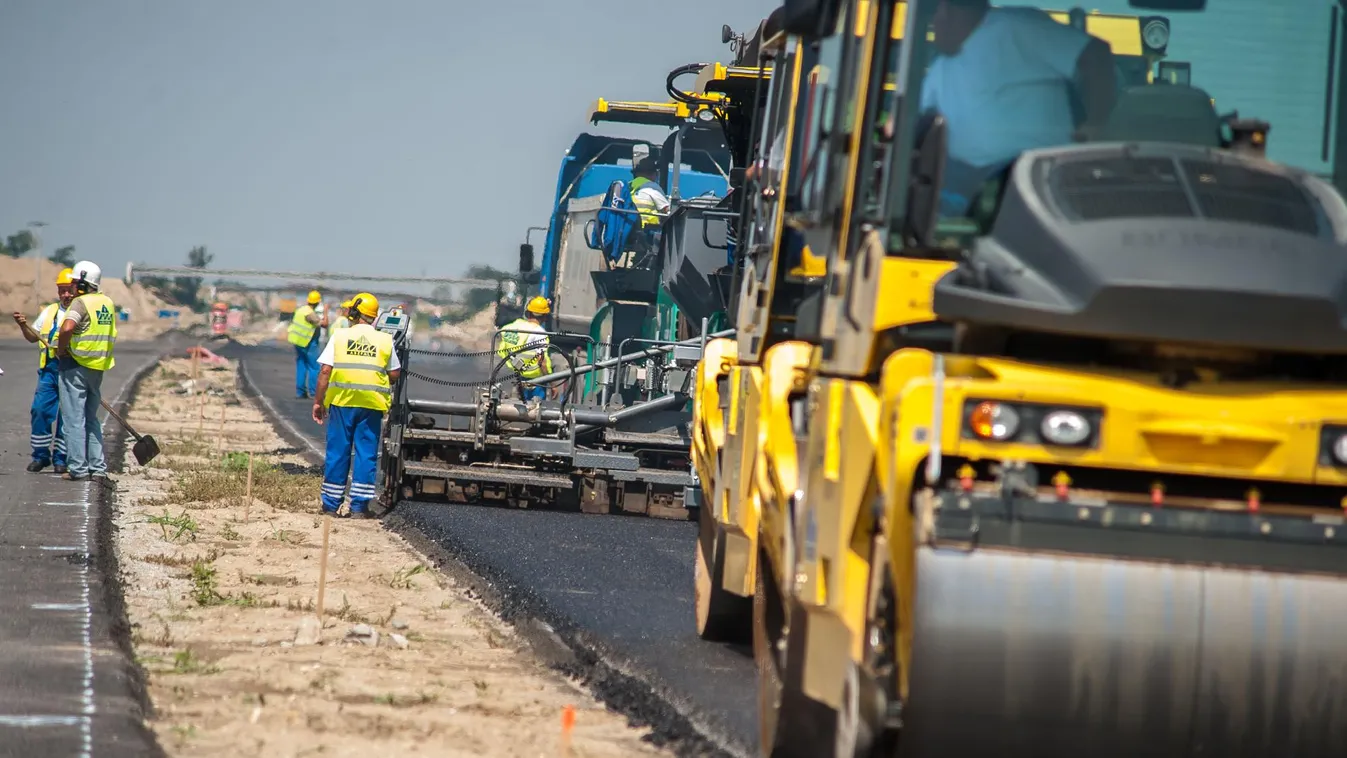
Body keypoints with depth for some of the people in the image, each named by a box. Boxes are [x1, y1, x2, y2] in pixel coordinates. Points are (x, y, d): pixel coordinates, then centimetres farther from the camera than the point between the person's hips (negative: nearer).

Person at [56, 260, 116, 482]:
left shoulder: (81, 303, -14)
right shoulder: (108, 303, 10)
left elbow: (67, 328, -29)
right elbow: (112, 334, 20)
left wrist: (61, 351, -14)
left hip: (76, 365, -7)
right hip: (98, 368, 8)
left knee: (74, 418, -3)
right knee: (91, 418, 15)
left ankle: (77, 468, -5)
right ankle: (98, 467, 12)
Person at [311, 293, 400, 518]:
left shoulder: (339, 335, -1)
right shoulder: (385, 340, 3)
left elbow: (325, 371, -4)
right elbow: (394, 375, 5)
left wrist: (318, 401, 2)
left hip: (342, 401, 0)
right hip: (372, 404, 0)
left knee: (337, 452, 7)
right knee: (366, 454, 5)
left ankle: (331, 504, 11)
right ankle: (359, 506, 2)